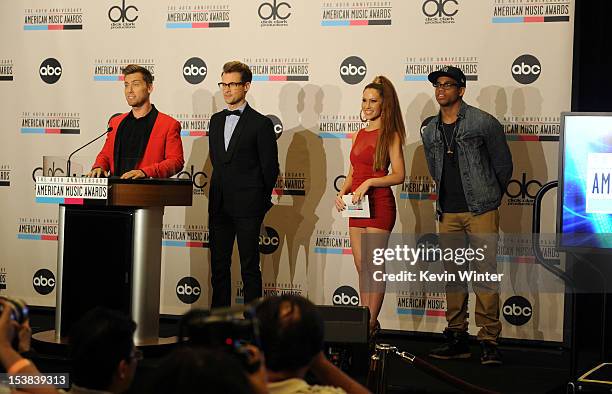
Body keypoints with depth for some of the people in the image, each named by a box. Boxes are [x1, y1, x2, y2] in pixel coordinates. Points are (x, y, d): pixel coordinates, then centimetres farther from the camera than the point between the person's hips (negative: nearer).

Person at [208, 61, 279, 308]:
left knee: (249, 268, -1)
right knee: (218, 265, 9)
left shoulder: (261, 124, -6)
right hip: (219, 205, 6)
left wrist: (261, 201, 2)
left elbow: (270, 167, -3)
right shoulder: (216, 120, 13)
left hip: (247, 207, -6)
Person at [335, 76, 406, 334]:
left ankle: (371, 325, 0)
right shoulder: (358, 135, 15)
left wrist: (369, 182, -21)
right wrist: (342, 193, 3)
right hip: (357, 207, 7)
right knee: (362, 269, 9)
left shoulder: (390, 135, -6)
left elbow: (398, 175, -12)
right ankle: (365, 322, 16)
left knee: (374, 267, -5)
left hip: (379, 205, -7)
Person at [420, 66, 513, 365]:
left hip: (481, 211, -5)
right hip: (448, 213, 5)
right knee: (453, 276, 8)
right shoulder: (429, 131, 10)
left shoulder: (484, 123, -5)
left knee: (485, 276, -8)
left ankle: (489, 342, -5)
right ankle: (457, 338, 14)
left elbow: (503, 164, 3)